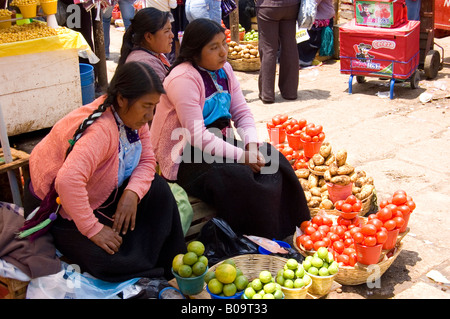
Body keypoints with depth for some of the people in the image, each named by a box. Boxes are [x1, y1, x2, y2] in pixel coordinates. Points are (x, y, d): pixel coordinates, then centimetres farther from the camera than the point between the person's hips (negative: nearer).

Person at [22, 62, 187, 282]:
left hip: (100, 193, 8)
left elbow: (147, 160, -3)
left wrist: (132, 194, -23)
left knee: (157, 188, -13)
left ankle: (172, 267, -3)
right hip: (57, 205, -8)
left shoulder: (134, 117, -9)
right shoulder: (101, 130, -37)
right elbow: (68, 181, -48)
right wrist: (93, 229, -38)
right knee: (109, 261, -28)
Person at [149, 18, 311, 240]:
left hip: (218, 143, 8)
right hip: (185, 158, -8)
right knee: (238, 177, -29)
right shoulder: (184, 79, -20)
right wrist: (241, 156, -26)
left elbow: (242, 112, 6)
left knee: (271, 159, -8)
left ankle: (289, 230, -1)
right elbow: (197, 136, -25)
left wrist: (251, 144, -14)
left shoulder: (223, 70, 6)